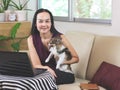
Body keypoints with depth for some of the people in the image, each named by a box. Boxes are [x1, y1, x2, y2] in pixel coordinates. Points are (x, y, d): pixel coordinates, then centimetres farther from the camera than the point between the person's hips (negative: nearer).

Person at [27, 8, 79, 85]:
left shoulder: (60, 37, -10)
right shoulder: (31, 39, -5)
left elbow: (76, 58, 0)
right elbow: (36, 65, -11)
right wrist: (46, 68, -34)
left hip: (64, 73, -3)